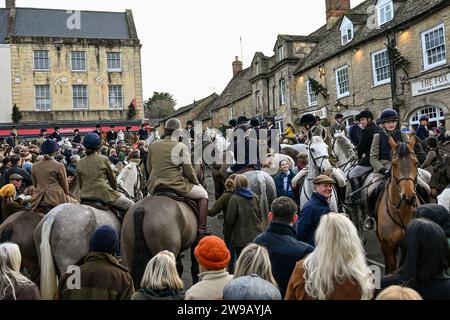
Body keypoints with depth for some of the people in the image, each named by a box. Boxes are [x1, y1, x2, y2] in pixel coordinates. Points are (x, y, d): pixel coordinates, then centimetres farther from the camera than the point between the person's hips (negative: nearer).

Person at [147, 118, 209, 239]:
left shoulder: (152, 146, 6)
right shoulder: (181, 147, -8)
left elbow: (149, 169, 12)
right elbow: (188, 171, -7)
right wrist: (196, 183, 11)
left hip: (154, 186, 6)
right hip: (175, 185, -5)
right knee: (203, 194, 14)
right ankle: (202, 230, 8)